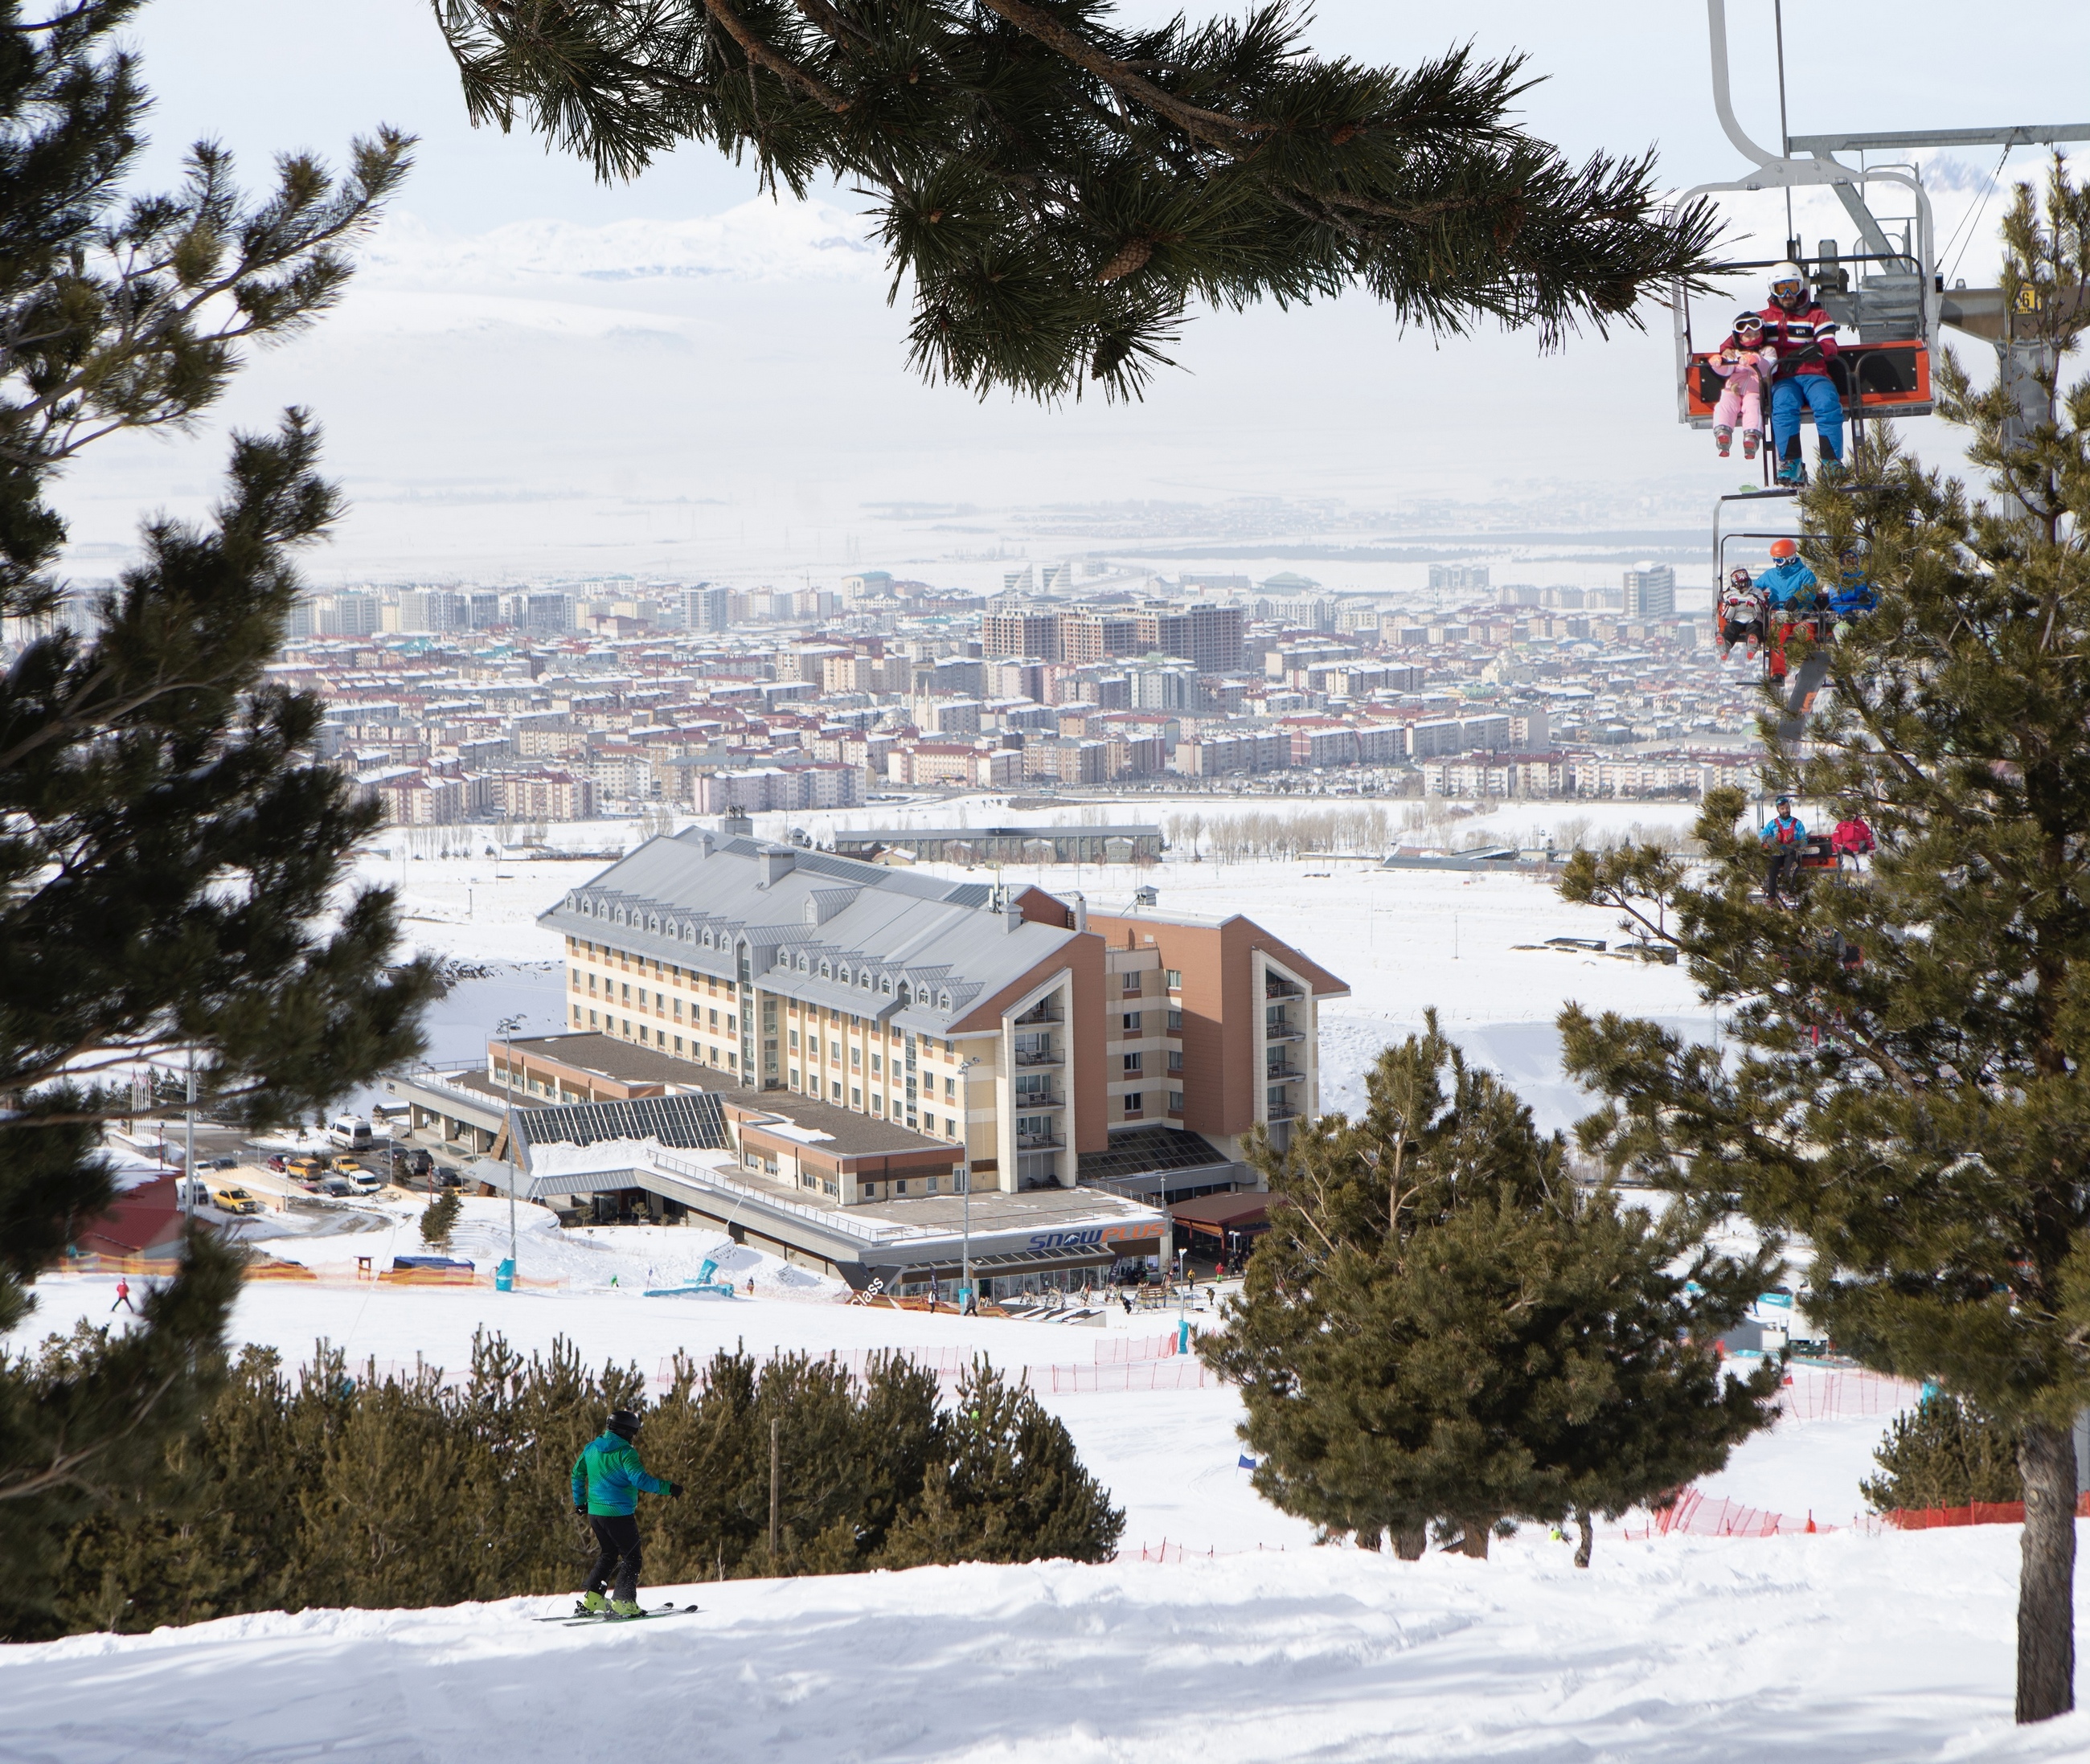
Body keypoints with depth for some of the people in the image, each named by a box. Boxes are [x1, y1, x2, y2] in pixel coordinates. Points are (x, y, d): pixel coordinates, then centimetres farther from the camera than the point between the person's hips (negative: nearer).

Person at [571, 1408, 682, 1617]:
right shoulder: (625, 1452, -15)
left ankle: (591, 1599, 17)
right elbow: (639, 1479, -26)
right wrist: (668, 1488, -21)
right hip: (619, 1513, -7)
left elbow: (578, 1473, 17)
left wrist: (580, 1502, 29)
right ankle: (622, 1602, -9)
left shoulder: (591, 1448, 8)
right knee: (631, 1557, 2)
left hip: (595, 1512, 8)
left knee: (608, 1554, 23)